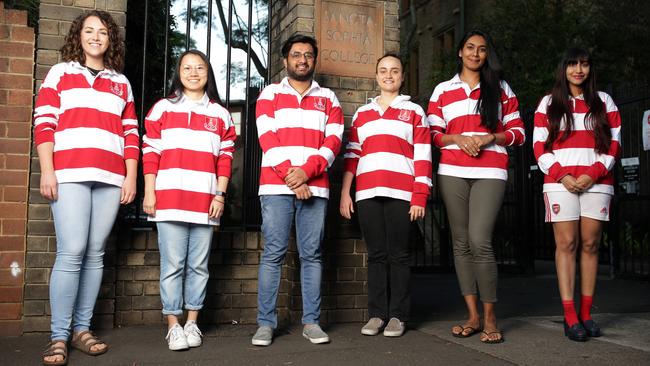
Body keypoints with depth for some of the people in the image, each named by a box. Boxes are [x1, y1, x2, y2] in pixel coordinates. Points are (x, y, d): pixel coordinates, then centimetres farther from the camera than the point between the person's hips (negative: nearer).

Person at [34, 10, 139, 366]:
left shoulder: (121, 83, 20)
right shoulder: (59, 73, 12)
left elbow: (130, 134, 15)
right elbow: (43, 123, 3)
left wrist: (131, 177, 5)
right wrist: (47, 171, -7)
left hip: (109, 178, 3)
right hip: (69, 175, -3)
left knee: (95, 254, 2)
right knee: (72, 252, -11)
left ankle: (82, 329, 11)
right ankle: (58, 336, -4)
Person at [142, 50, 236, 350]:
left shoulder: (220, 114, 13)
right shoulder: (162, 108, 9)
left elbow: (225, 158, 10)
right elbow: (150, 153, 5)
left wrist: (220, 195, 2)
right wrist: (149, 192, -2)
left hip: (205, 201, 2)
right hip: (169, 199, -2)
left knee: (199, 265, 6)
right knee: (173, 265, -1)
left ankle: (192, 322, 17)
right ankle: (173, 325, 8)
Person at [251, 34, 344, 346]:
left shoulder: (328, 98, 16)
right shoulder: (270, 94, 12)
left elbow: (333, 141, 3)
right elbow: (267, 138, 0)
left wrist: (306, 171, -12)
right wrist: (289, 175, -11)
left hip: (315, 186, 2)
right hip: (276, 186, -1)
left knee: (312, 254, 2)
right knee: (273, 254, -3)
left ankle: (311, 322, 8)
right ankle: (265, 323, 1)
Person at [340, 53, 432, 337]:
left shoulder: (414, 112, 10)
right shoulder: (362, 114, 19)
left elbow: (423, 158, 3)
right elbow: (352, 155, 15)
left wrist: (419, 197, -5)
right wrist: (345, 193, 7)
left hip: (401, 194, -2)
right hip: (367, 194, 3)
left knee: (398, 255, 0)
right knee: (376, 255, 5)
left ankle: (398, 316, 6)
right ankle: (376, 314, 9)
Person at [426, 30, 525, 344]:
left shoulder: (500, 88, 14)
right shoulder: (442, 90, 16)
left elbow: (517, 132, 10)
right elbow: (432, 134, 10)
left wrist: (489, 138, -8)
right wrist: (458, 139, -8)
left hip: (490, 172, -2)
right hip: (452, 172, 2)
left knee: (479, 241, -15)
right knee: (461, 243, 2)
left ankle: (489, 316, -2)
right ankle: (473, 316, 11)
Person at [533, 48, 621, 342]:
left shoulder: (603, 102, 15)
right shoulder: (549, 103, 12)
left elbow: (613, 144, 8)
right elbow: (539, 146, 5)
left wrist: (593, 173, -7)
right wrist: (561, 175, -8)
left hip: (596, 182, 1)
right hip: (560, 182, -1)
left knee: (590, 245, -1)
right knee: (566, 244, -7)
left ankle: (586, 313, 4)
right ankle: (570, 316, -7)